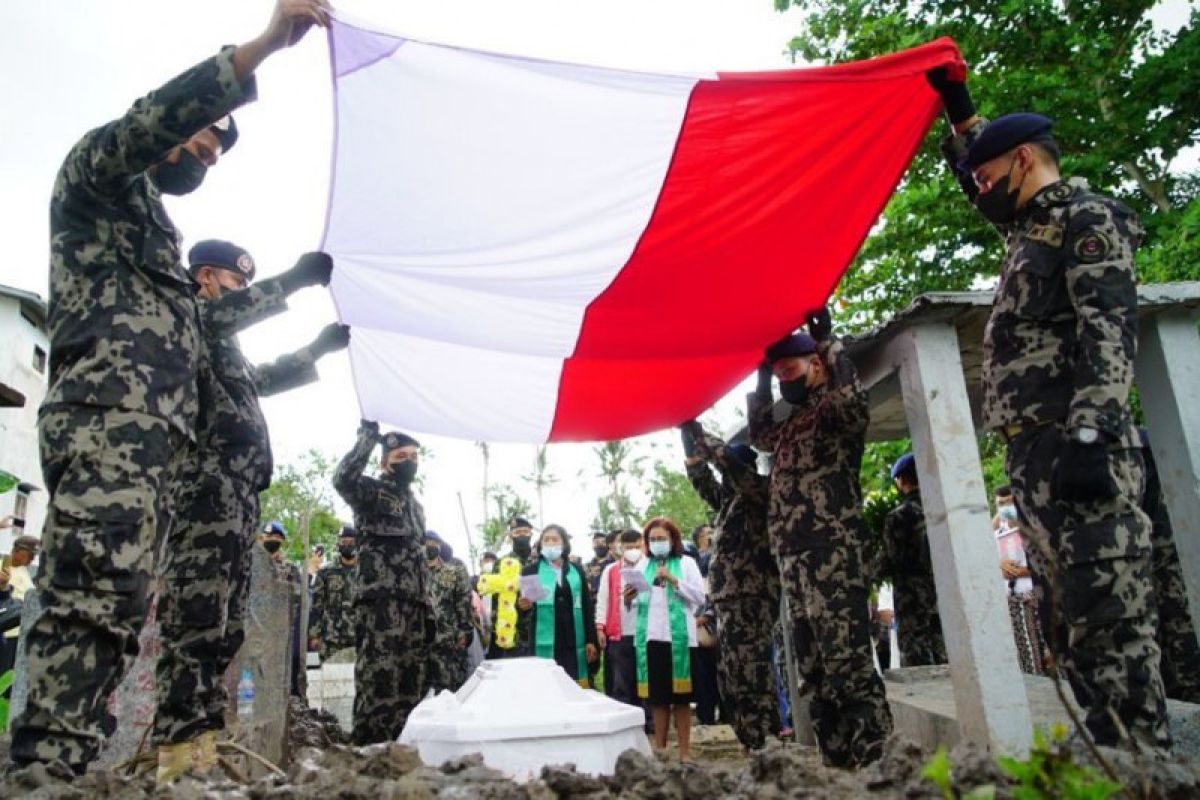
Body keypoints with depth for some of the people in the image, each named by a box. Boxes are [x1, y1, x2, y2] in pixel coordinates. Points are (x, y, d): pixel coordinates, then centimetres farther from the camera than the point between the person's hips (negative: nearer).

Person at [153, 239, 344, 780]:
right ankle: (178, 757, -17)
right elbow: (225, 313, -18)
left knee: (224, 626, 5)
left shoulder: (221, 346, 31)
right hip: (206, 482, -10)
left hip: (236, 489, 10)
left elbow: (262, 380, 45)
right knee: (197, 619, -16)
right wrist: (293, 279, -13)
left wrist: (317, 348, 42)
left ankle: (201, 750, 7)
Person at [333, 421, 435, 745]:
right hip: (382, 602, -8)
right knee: (380, 680, -11)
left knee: (410, 682, 7)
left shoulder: (415, 503, 25)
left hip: (414, 603, 8)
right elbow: (343, 478, -24)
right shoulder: (371, 491, 2)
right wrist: (368, 436, -15)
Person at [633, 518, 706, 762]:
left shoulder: (687, 563, 4)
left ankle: (684, 750, 9)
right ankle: (659, 748, 14)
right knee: (657, 695, 6)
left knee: (681, 695, 3)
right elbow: (639, 601, 17)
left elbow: (700, 597, -3)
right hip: (650, 636, 3)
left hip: (679, 636, -3)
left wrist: (674, 581, -12)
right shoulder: (643, 567, 14)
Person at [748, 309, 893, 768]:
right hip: (795, 558, 9)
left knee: (850, 664, -11)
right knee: (816, 669, 10)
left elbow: (856, 407, -27)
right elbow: (759, 434, 41)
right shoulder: (793, 423, 22)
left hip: (834, 554, -9)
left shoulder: (834, 410, -2)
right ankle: (838, 764, 17)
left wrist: (828, 342, -18)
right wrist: (761, 379, 31)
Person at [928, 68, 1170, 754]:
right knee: (1074, 623, 7)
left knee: (1109, 619, -11)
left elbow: (1111, 333, -14)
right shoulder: (1033, 227, 26)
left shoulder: (1086, 218, 0)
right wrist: (959, 108, 41)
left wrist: (1092, 433, -23)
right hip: (1035, 453, 9)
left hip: (1075, 446, -9)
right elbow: (978, 178, 45)